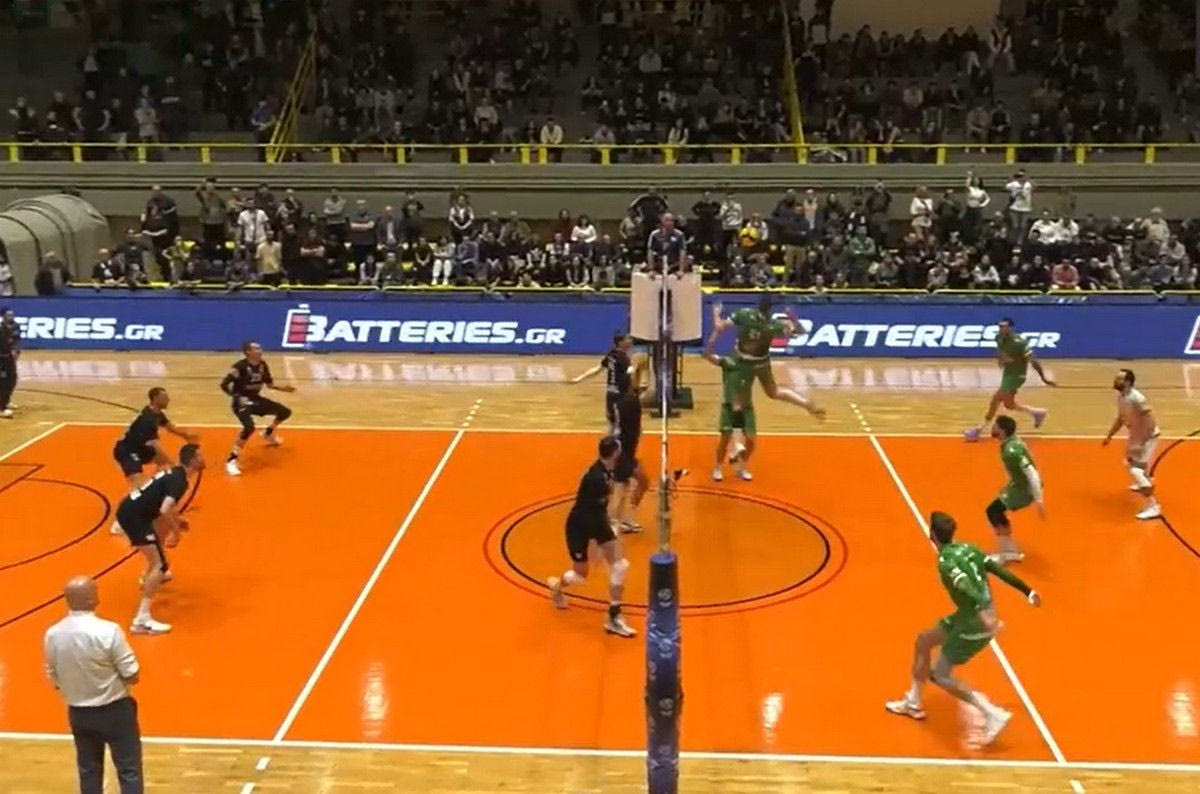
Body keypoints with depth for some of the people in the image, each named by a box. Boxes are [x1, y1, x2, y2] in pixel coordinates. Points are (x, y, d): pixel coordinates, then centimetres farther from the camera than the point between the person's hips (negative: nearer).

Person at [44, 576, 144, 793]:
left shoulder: (52, 635, -8)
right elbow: (132, 676, -17)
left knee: (88, 771, 19)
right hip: (116, 710, -5)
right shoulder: (108, 631, -23)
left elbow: (55, 680, 5)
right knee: (129, 770, 6)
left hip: (78, 713, 5)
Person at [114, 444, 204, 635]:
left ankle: (150, 577, 53)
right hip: (133, 516, -10)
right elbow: (165, 510, -28)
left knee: (164, 527, 37)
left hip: (130, 508, 10)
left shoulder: (174, 472, 14)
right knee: (159, 565, -14)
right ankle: (142, 619, -21)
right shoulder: (180, 480, -15)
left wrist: (176, 519, 25)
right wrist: (176, 532, -14)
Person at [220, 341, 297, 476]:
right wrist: (237, 397, -28)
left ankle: (268, 433, 39)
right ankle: (231, 460, -24)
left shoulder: (263, 365, -1)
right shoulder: (240, 366, -22)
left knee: (285, 412, 11)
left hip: (256, 399, 8)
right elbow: (224, 385, -22)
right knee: (249, 427, -35)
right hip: (242, 402, -8)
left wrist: (283, 387, -1)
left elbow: (269, 383, 14)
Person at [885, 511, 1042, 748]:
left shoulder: (945, 562, -19)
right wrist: (1028, 592, 16)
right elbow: (1000, 571, 7)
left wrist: (983, 611, -50)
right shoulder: (967, 549, 4)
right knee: (924, 640, 21)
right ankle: (913, 703, 34)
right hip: (969, 616, 9)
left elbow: (966, 586, -35)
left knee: (941, 676, 3)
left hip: (975, 624, -9)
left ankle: (994, 714, -2)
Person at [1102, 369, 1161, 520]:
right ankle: (1144, 484, 61)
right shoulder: (1120, 396, -3)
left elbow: (1150, 422, -30)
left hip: (1148, 436, -10)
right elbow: (1120, 418, 13)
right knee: (1129, 462, 31)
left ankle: (1153, 507, -17)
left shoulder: (1137, 398, -31)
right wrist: (1109, 436, 15)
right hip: (1136, 434, 10)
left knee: (1136, 469, -20)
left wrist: (1141, 444, -33)